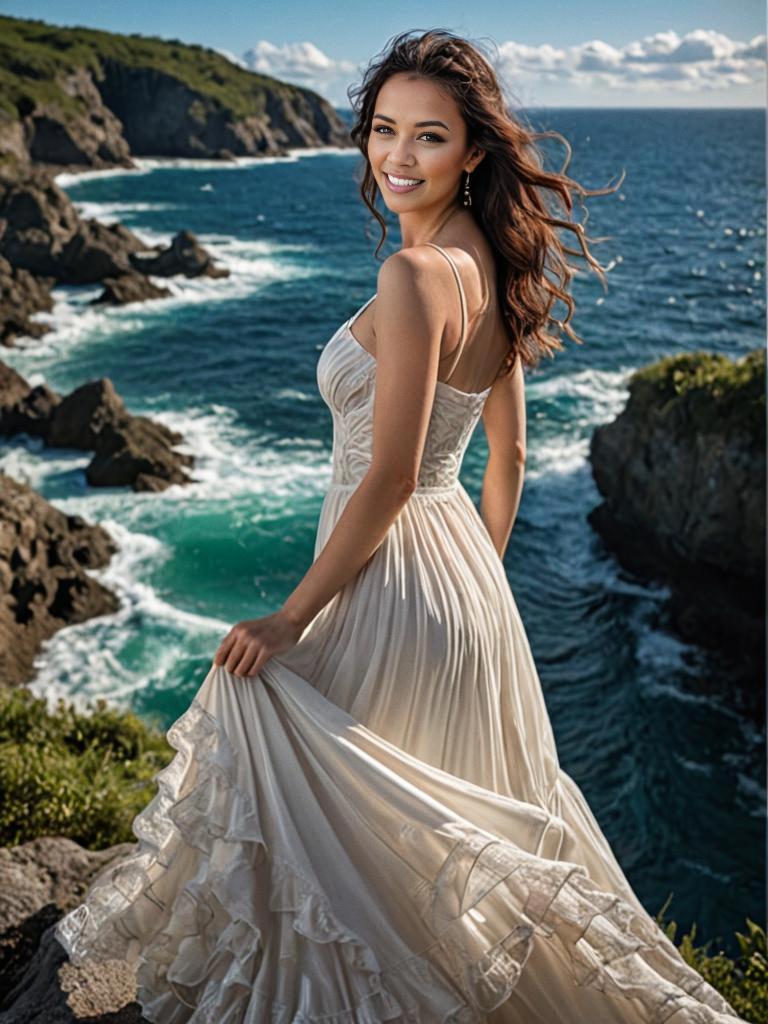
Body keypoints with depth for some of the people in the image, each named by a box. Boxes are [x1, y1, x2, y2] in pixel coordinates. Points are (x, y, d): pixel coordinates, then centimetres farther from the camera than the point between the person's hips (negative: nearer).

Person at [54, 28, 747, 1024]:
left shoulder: (413, 278, -24)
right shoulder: (491, 265, 4)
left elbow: (390, 478, -24)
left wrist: (290, 620, -16)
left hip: (393, 583, -9)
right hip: (467, 581, 9)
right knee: (467, 812, 26)